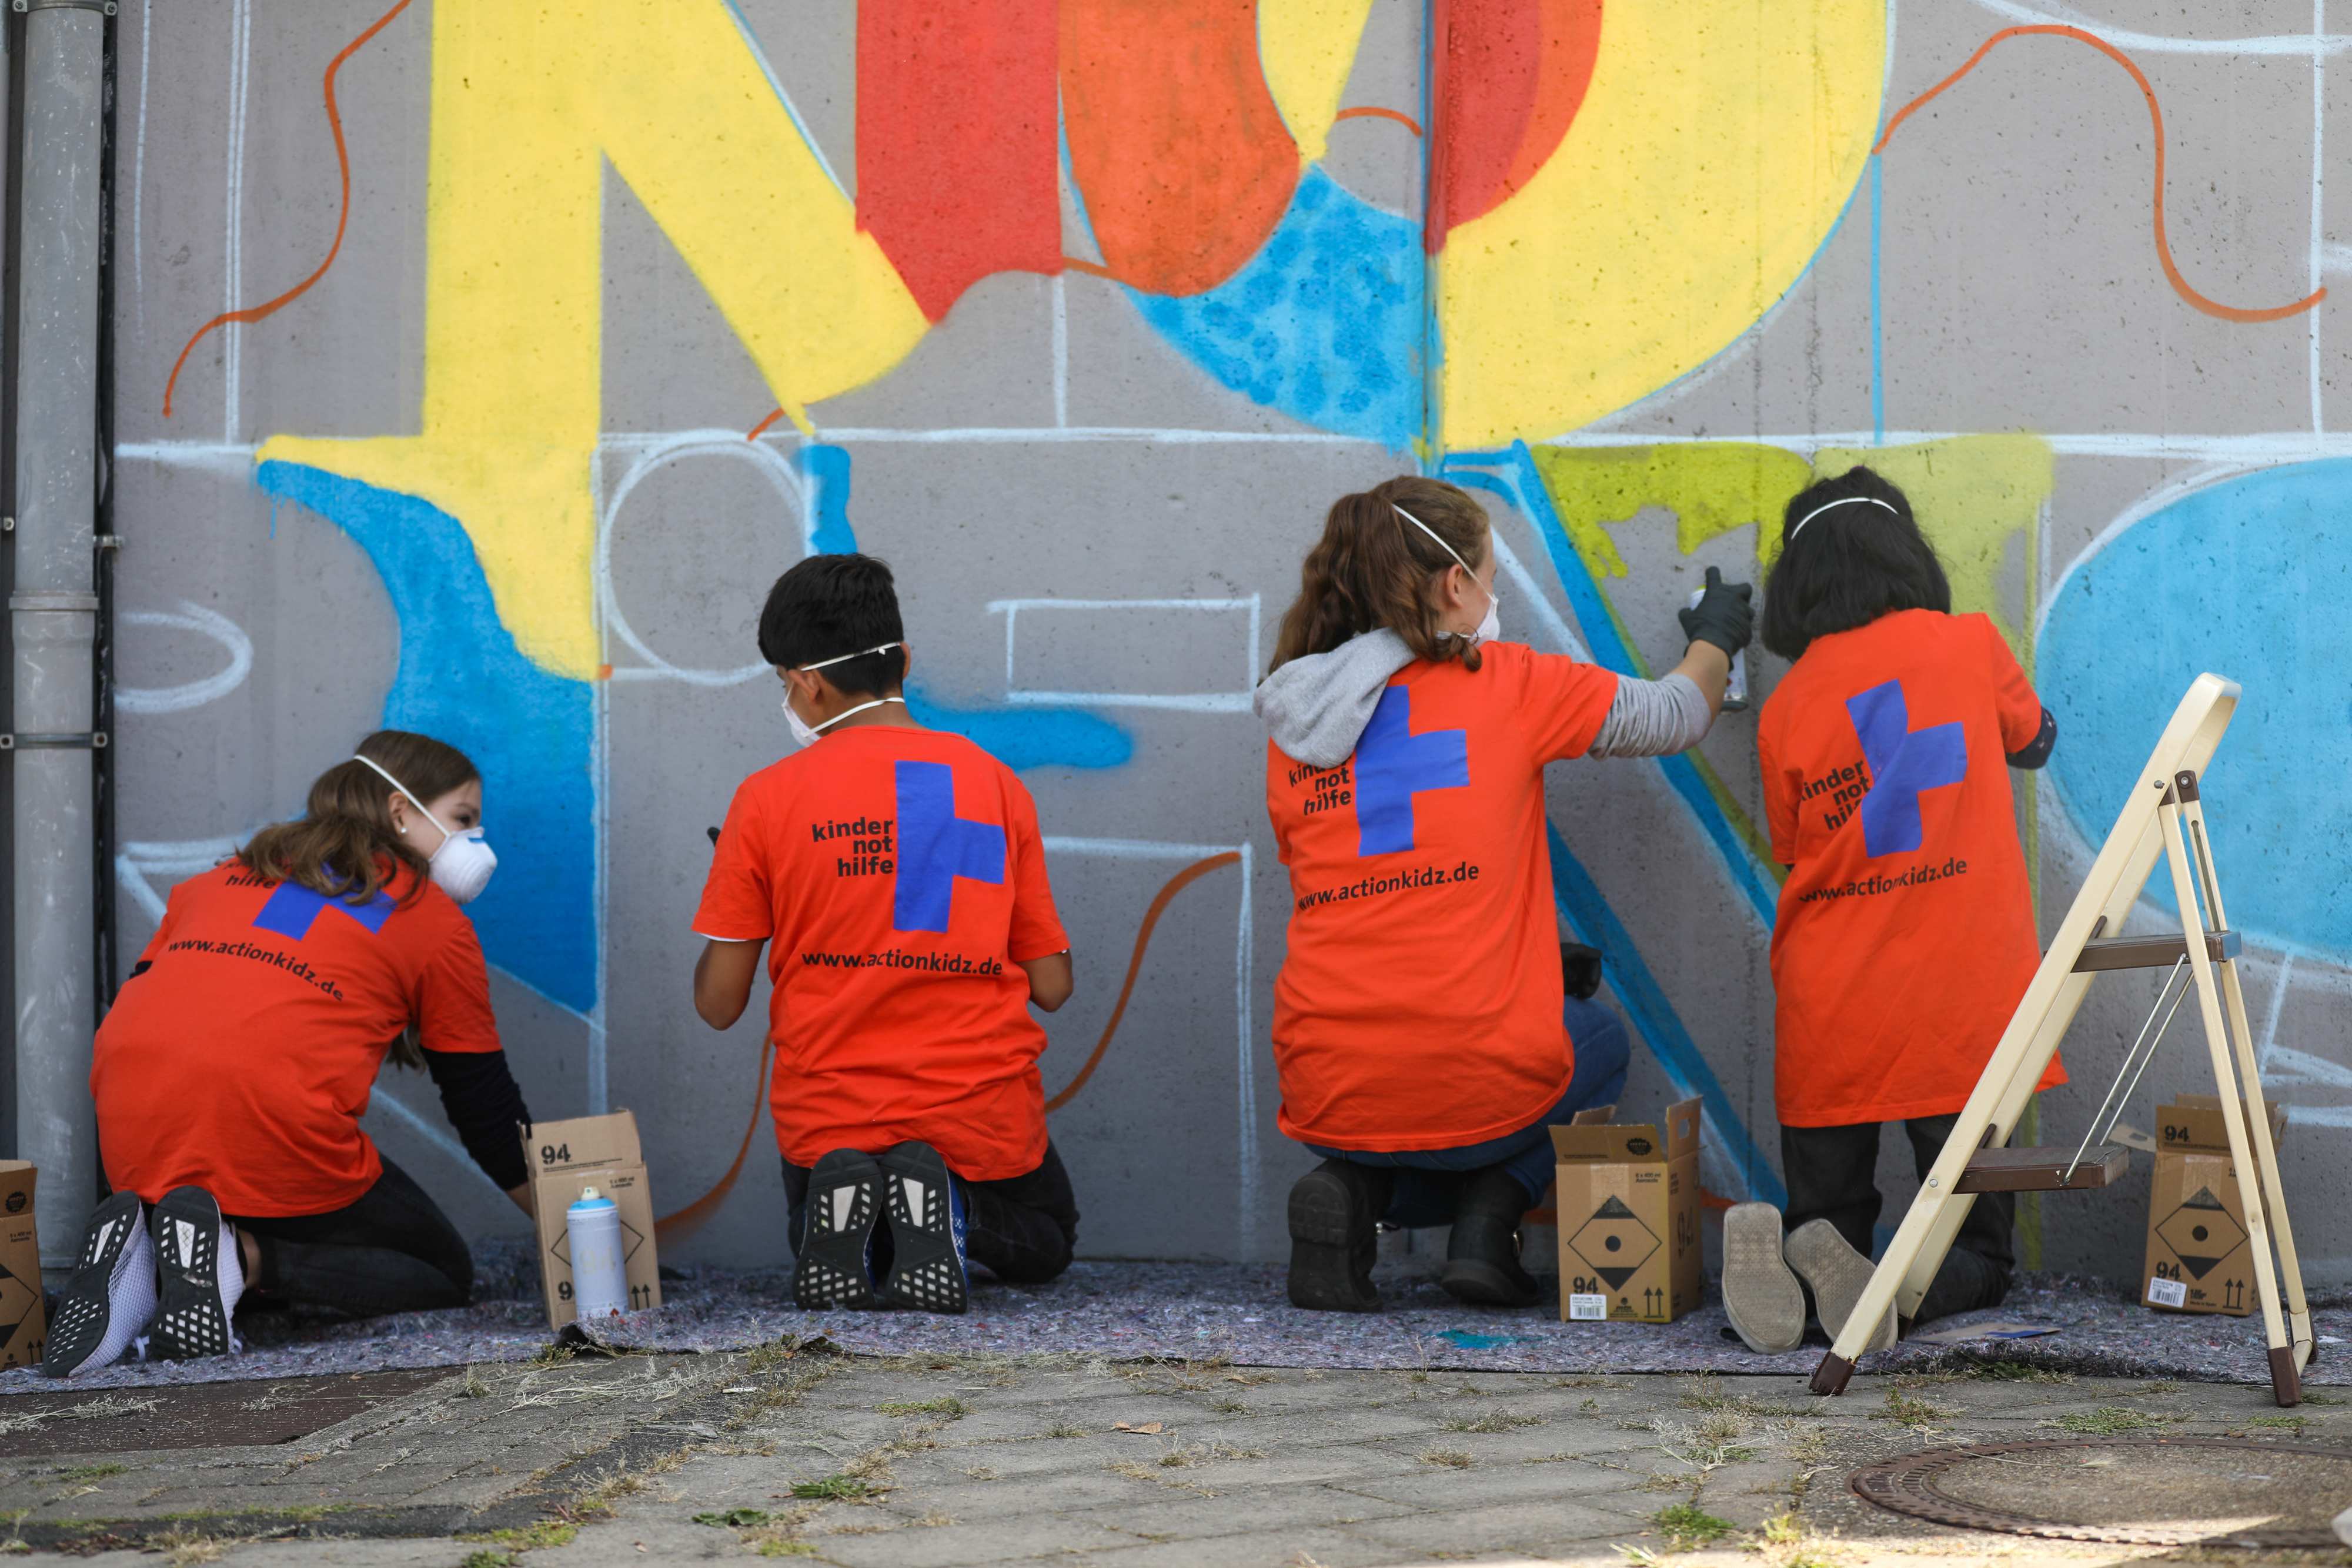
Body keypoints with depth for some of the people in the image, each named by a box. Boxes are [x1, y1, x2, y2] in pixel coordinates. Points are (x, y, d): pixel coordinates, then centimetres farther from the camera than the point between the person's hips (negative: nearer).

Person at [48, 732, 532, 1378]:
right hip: (275, 1123, -6)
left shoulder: (227, 876, 29)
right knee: (446, 1273, 13)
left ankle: (142, 1248, -1)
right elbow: (485, 1108, 18)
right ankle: (239, 1255, -12)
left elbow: (141, 989, 25)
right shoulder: (435, 921, 15)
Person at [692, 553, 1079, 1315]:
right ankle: (946, 1211, -6)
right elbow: (1052, 986, 1)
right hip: (979, 1107, 0)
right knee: (1043, 1244, 31)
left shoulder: (767, 799, -8)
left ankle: (844, 1203, -6)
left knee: (820, 1251, 33)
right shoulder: (996, 783, -2)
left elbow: (718, 1003, -4)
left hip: (827, 1116, 0)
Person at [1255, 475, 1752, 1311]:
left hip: (1327, 1096, 3)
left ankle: (1354, 1189, 5)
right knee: (1599, 1040, 32)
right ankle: (1488, 1217, 7)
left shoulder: (1290, 730, 9)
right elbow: (1674, 716, 12)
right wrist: (1713, 641, 36)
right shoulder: (1503, 683, -2)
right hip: (1476, 1088, -3)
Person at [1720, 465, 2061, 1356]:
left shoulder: (1784, 710, 3)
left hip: (1826, 1019, 2)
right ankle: (1895, 1289, -22)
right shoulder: (1968, 646, 2)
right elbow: (2033, 742, 22)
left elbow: (1794, 853, 12)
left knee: (1830, 1224, 17)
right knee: (1975, 1255, 10)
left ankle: (1778, 1259, -17)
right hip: (1961, 1014, -1)